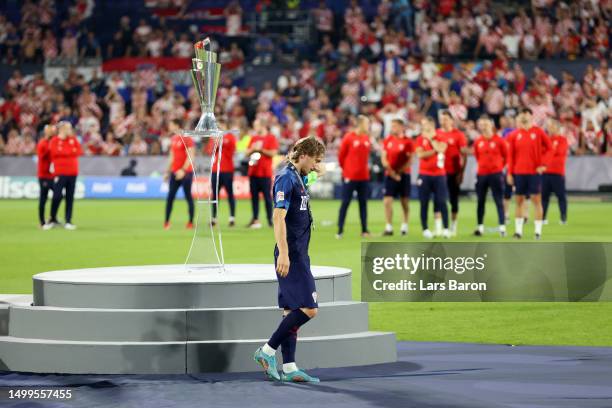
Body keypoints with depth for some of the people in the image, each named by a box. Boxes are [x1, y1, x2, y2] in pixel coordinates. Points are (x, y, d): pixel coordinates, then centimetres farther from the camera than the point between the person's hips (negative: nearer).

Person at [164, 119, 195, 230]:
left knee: (188, 197, -1)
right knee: (170, 197, 0)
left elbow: (190, 156, -15)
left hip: (186, 172, -7)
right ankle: (166, 222, 1)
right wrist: (168, 172, 17)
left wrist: (183, 170, -22)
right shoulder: (173, 139, 14)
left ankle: (191, 222, 5)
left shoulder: (186, 138, -9)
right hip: (175, 173, 7)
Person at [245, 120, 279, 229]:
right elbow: (246, 153, 15)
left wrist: (260, 149, -10)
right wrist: (252, 149, -4)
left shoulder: (271, 138, -2)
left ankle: (270, 219, -1)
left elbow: (272, 153, -10)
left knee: (267, 196, -4)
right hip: (253, 172, 6)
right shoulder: (253, 138, 16)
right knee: (254, 196, 5)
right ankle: (255, 219, 9)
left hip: (265, 173, -6)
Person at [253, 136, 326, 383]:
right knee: (308, 309, -13)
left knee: (292, 311, 8)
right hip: (291, 255, -10)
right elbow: (278, 217, -21)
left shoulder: (298, 179, 17)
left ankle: (289, 367, 9)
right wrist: (283, 254, -27)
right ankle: (267, 351, -6)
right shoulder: (286, 179, -13)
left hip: (298, 255, 10)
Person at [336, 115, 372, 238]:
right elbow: (341, 155, -2)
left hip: (363, 176, 5)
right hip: (350, 177, -5)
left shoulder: (367, 139, 7)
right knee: (345, 203, -2)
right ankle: (340, 230, 1)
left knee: (363, 203, 8)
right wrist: (345, 169, 7)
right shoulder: (349, 137, -9)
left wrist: (364, 167, 14)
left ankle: (364, 230, 13)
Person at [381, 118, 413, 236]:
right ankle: (389, 227, -5)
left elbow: (409, 161, -7)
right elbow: (384, 159, 4)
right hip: (390, 175, 2)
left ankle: (404, 225, 19)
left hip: (403, 175, -2)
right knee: (387, 201, -7)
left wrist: (398, 172, -12)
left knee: (404, 201, 6)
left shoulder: (407, 141, -4)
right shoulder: (387, 140, 5)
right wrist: (392, 172, -9)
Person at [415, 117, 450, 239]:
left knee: (442, 202, -4)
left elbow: (441, 149, -16)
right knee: (424, 203, 1)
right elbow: (420, 154, -10)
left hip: (439, 175, 0)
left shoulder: (440, 138, 5)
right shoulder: (420, 139, 5)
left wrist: (430, 138, -9)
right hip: (424, 175, 1)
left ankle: (446, 229, -3)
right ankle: (425, 229, 6)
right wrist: (434, 151, -12)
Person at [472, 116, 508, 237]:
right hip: (481, 174, 4)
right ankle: (480, 227, 15)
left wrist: (499, 167, 5)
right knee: (480, 201, 7)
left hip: (496, 174, -4)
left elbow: (506, 156, 4)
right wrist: (481, 166, 11)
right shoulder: (477, 142, 5)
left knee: (499, 201, -6)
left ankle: (502, 227, -8)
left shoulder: (499, 140, -4)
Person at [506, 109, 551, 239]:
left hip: (534, 171, -2)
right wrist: (509, 173, 1)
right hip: (519, 172, 2)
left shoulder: (538, 132, 0)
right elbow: (510, 155, 5)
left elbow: (548, 147, 5)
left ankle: (538, 230, -1)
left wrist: (543, 164, -4)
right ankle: (518, 230, 10)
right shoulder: (514, 135, 5)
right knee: (519, 201, 5)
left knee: (537, 200, -3)